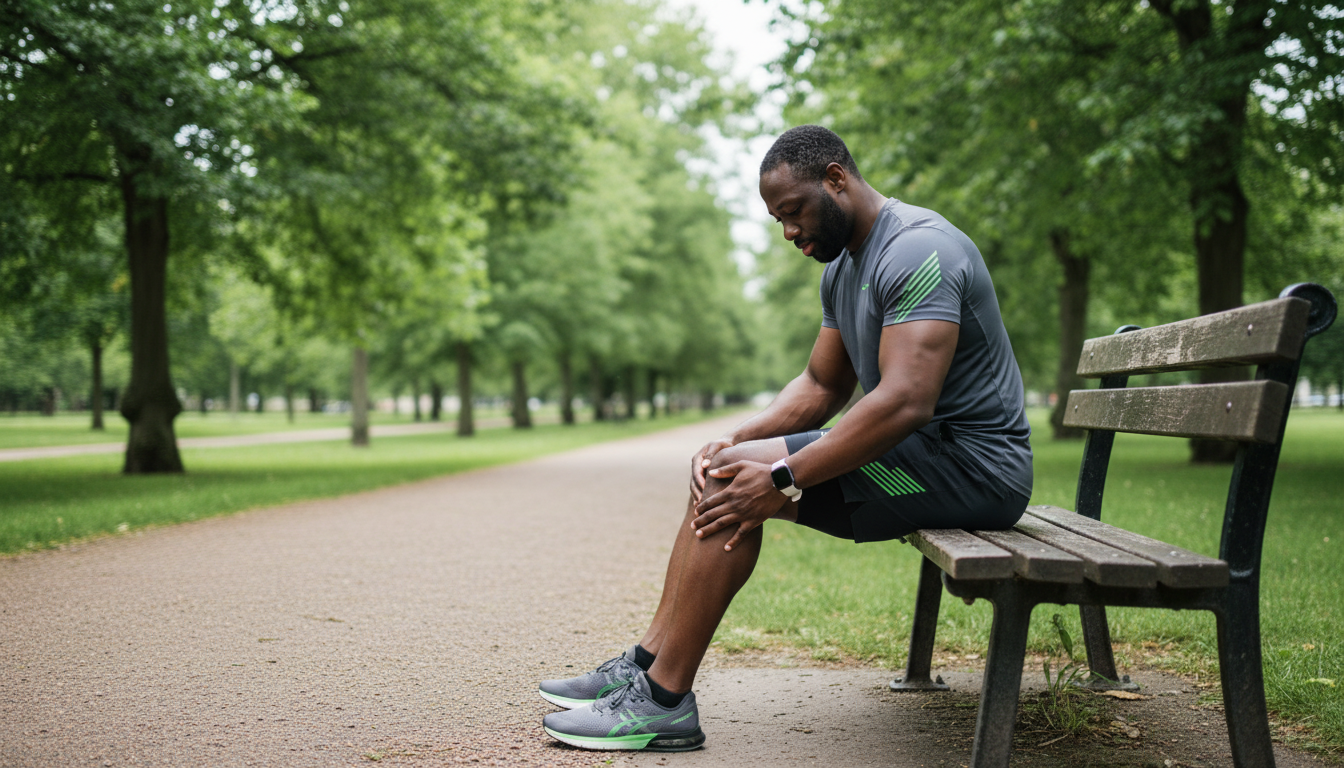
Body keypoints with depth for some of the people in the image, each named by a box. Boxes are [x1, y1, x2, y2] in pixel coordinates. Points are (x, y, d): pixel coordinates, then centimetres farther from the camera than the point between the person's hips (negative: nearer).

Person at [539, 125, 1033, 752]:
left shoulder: (917, 251, -20)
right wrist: (736, 439, -2)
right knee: (722, 470, 7)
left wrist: (783, 478, -29)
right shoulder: (842, 265, 13)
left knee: (739, 480, -20)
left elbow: (905, 402, -30)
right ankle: (648, 664, 7)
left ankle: (663, 700, -13)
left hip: (972, 462, -10)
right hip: (920, 448, 10)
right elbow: (819, 387, 16)